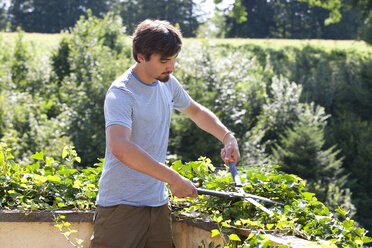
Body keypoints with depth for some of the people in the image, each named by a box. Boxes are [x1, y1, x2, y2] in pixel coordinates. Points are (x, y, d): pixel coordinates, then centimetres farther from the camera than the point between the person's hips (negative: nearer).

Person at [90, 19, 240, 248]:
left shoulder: (167, 83, 9)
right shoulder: (121, 94, -17)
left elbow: (197, 112, 28)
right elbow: (120, 148, -34)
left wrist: (228, 137, 10)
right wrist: (174, 179, -35)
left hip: (158, 203, 7)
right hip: (121, 206, -7)